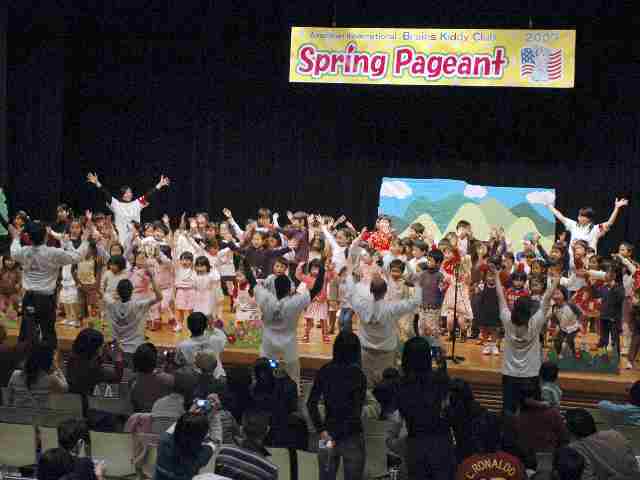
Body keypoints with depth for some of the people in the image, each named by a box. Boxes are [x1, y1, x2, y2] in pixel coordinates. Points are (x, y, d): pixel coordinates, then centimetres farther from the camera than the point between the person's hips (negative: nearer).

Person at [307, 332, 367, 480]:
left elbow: (311, 404, -6)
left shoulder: (324, 372, -1)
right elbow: (356, 412, -15)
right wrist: (336, 436, -13)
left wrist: (322, 429, -7)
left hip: (328, 433, 3)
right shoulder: (358, 375, -10)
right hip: (352, 435, -3)